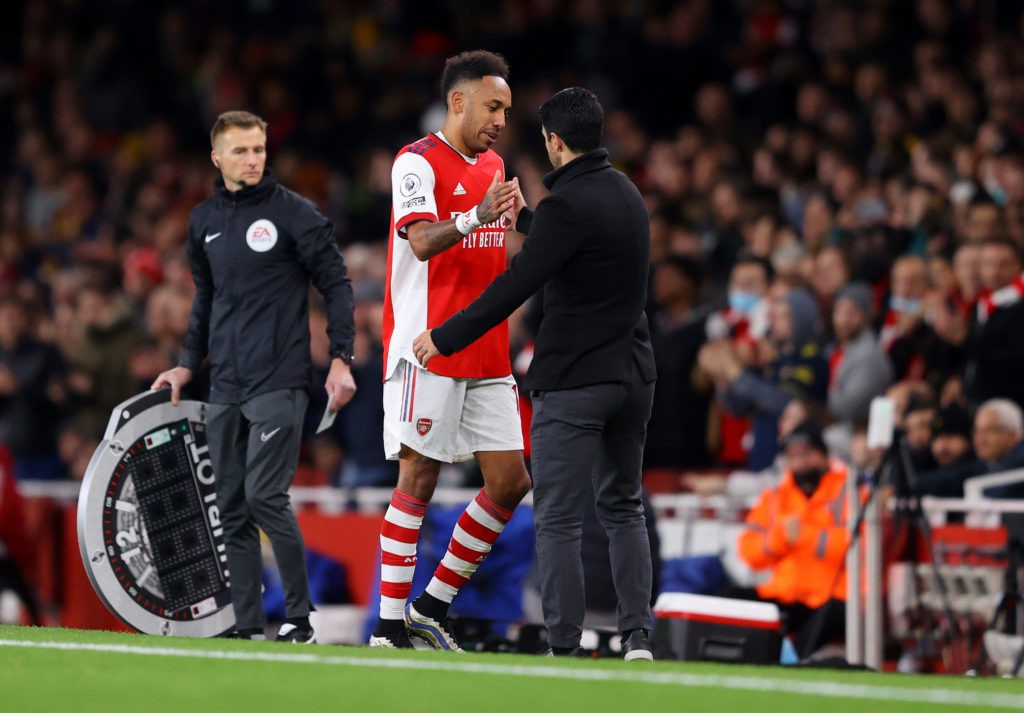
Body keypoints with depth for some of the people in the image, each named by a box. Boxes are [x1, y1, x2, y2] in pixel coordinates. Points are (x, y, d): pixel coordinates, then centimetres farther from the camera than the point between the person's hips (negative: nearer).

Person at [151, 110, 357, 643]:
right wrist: (187, 363, 21)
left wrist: (341, 361, -10)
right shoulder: (204, 220, 13)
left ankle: (299, 619, -4)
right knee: (231, 508, 5)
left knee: (264, 497, -14)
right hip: (224, 389, 6)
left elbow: (336, 285, -3)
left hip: (278, 383, -6)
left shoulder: (294, 213, -4)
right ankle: (247, 626, 9)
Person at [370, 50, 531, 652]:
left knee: (511, 480, 2)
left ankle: (433, 607, 12)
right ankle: (389, 628, -3)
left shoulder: (493, 166, 17)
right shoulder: (418, 162, -7)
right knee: (419, 478, -7)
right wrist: (474, 217, -38)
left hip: (487, 356, 8)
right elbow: (422, 241, -24)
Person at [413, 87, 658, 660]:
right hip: (633, 375, 8)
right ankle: (639, 636, 9)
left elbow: (513, 289, -18)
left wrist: (445, 338, -10)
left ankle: (565, 650, -5)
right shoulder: (627, 194, 9)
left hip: (574, 382, -8)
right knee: (624, 509, 17)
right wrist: (522, 217, 41)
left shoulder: (567, 207, -17)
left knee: (558, 520, -2)